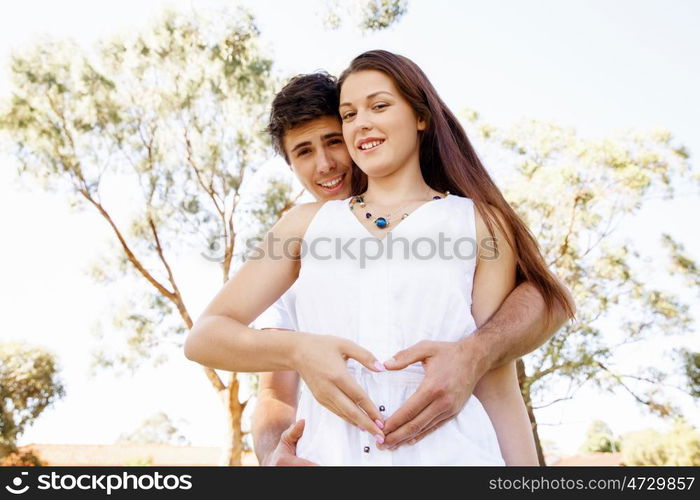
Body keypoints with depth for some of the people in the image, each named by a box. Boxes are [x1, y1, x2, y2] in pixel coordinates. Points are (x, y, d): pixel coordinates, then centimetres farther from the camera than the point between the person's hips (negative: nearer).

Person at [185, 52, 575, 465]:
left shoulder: (479, 224, 6)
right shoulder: (309, 222, 11)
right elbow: (204, 337, 6)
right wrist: (298, 351, -12)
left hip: (446, 452, -1)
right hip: (327, 452, 2)